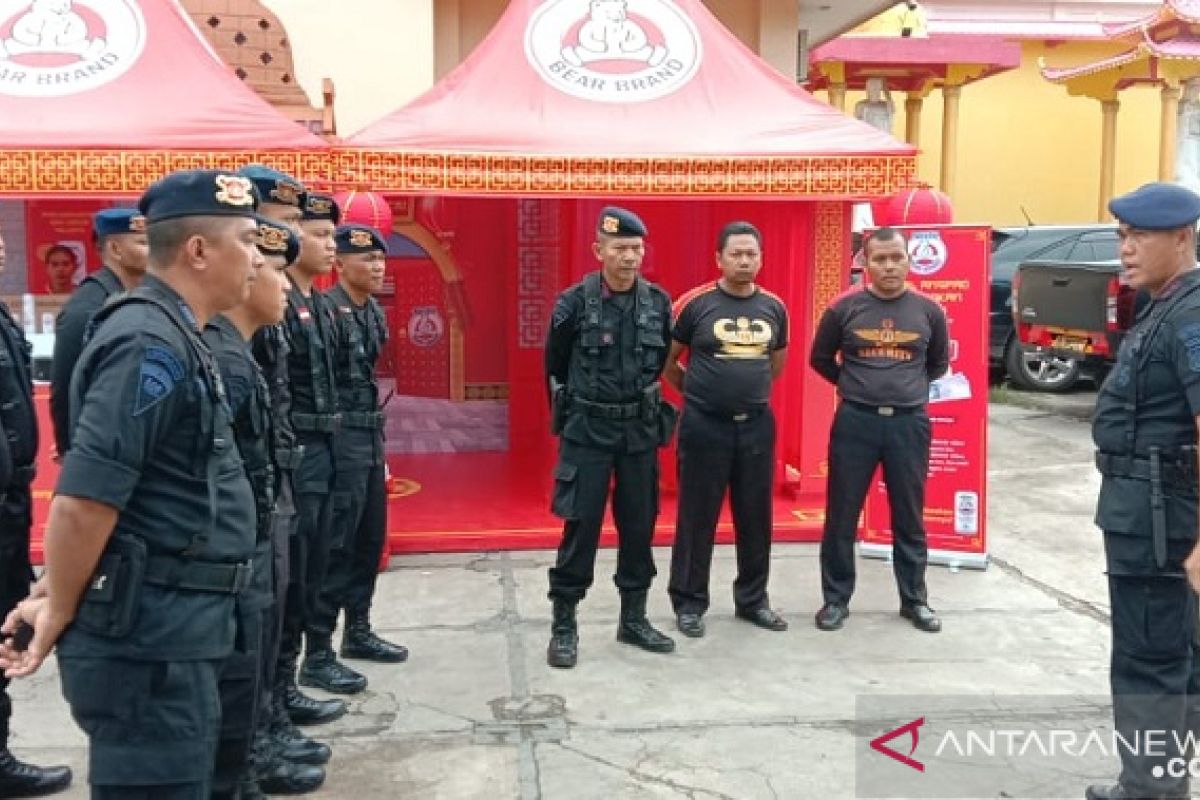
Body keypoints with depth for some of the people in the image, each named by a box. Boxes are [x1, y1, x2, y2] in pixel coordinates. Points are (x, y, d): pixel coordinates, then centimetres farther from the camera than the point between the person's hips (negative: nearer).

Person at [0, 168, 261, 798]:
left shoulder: (174, 338, 12)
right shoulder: (152, 344, -19)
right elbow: (85, 497, -23)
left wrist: (55, 599, 15)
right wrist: (59, 614, -8)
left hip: (168, 633, 9)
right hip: (150, 641, -9)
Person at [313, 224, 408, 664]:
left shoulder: (373, 311, 12)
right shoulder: (326, 310, -15)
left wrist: (379, 438, 19)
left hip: (371, 437, 9)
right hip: (341, 439, -9)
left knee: (371, 539, 14)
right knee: (337, 545, -4)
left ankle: (358, 631, 26)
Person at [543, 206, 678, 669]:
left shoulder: (659, 303, 0)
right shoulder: (574, 303, -9)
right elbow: (553, 366, 4)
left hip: (641, 431, 4)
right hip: (588, 431, -3)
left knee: (639, 525, 10)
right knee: (581, 527, -2)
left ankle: (633, 619, 24)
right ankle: (564, 626, 8)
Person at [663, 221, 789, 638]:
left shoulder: (774, 307, 5)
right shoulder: (694, 304, -7)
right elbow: (666, 361, 2)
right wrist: (698, 393, 8)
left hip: (757, 424, 4)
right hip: (705, 425, -4)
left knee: (755, 517, 11)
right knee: (697, 517, 3)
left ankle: (752, 600, 26)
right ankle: (689, 603, 16)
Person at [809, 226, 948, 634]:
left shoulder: (928, 311, 1)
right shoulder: (845, 308, -3)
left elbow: (939, 364, 17)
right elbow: (820, 359, 10)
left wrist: (907, 387, 11)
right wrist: (853, 385, 8)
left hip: (909, 423, 1)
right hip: (855, 421, -1)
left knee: (909, 517, 11)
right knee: (842, 515, 5)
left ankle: (914, 599, 24)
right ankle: (836, 598, 18)